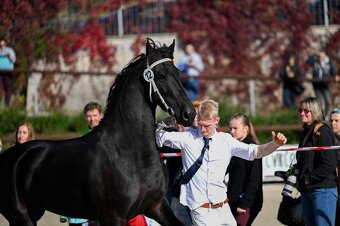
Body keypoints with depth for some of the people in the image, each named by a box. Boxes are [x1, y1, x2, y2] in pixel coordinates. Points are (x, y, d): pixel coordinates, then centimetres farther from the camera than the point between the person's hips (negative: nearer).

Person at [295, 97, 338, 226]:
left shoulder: (322, 132, -10)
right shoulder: (306, 133, 18)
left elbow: (328, 163, -17)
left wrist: (309, 179, -14)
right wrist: (300, 179, 10)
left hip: (322, 191, -9)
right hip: (307, 191, 9)